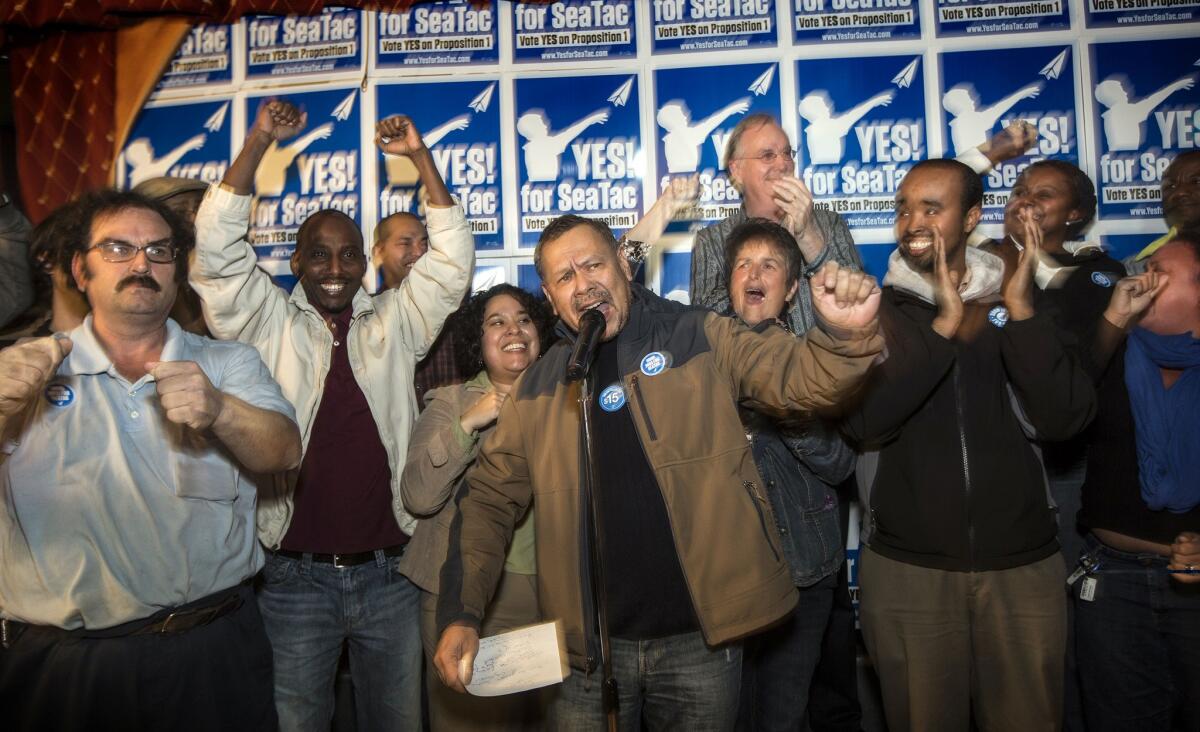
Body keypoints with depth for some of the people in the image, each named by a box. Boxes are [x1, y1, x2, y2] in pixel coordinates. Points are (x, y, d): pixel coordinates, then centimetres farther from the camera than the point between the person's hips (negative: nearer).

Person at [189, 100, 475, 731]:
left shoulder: (394, 323, 8)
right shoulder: (268, 325, 3)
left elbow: (451, 259, 1)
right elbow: (219, 249, -7)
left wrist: (420, 157, -4)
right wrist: (257, 143, -11)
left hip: (388, 572, 2)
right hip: (295, 577, -2)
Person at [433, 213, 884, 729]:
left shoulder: (700, 339, -2)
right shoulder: (537, 388, 3)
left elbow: (801, 378, -10)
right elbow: (489, 500, 6)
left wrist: (846, 335, -32)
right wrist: (460, 613, -4)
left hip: (701, 638, -1)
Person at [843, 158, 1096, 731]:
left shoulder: (1012, 301, 4)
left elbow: (1064, 419, -9)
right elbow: (862, 421, -18)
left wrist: (1019, 311, -16)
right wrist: (944, 325, -20)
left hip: (1023, 564, 2)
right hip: (905, 569, -1)